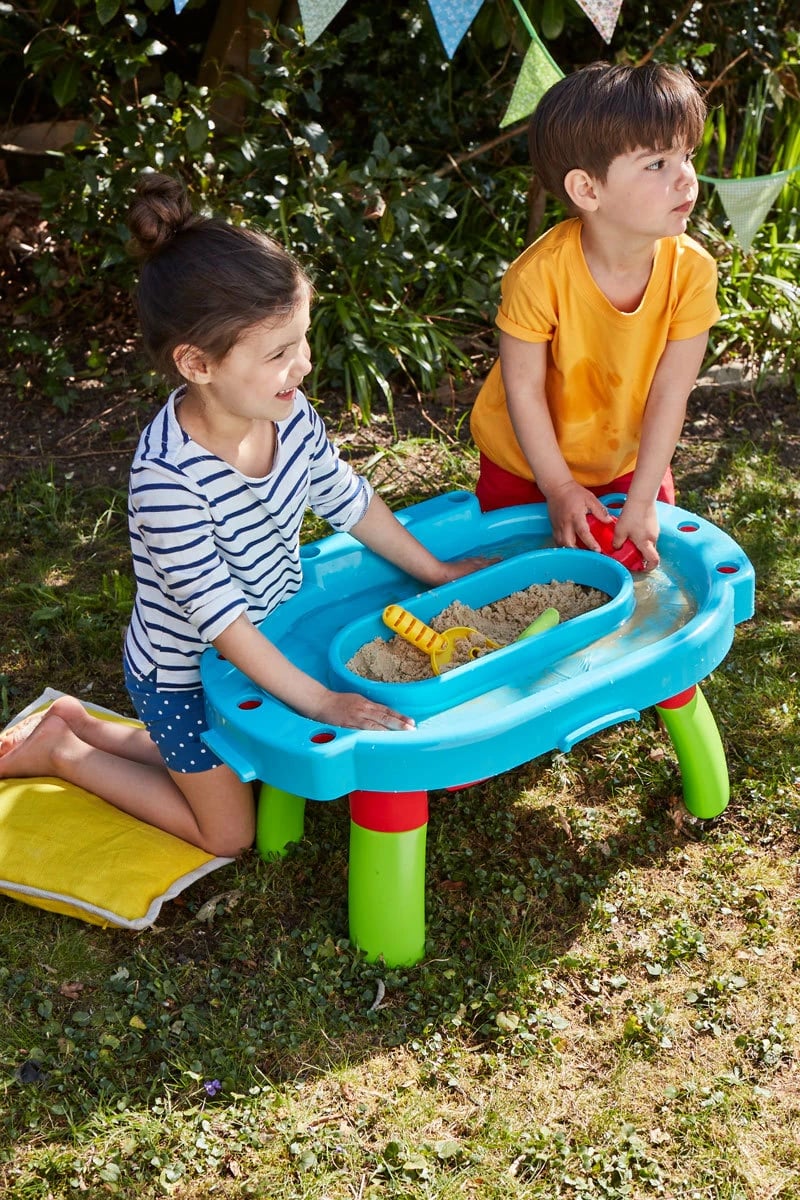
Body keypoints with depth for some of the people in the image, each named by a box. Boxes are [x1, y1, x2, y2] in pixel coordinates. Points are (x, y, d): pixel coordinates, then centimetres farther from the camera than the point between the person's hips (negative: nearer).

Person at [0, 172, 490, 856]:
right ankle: (59, 751, 24)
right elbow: (217, 617, -32)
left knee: (254, 763, 27)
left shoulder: (287, 413, -17)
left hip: (267, 639, 7)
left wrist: (434, 571, 7)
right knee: (229, 833, 13)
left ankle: (86, 728, 34)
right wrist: (317, 700, -29)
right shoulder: (168, 474, -37)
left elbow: (348, 501, 1)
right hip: (186, 672, -7)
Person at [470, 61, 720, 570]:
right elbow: (524, 390, -21)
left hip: (629, 460, 2)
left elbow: (670, 393, -19)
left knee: (648, 549, 18)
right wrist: (559, 489, -15)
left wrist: (641, 501, -16)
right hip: (527, 464, -2)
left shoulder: (692, 270, -23)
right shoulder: (539, 275, -32)